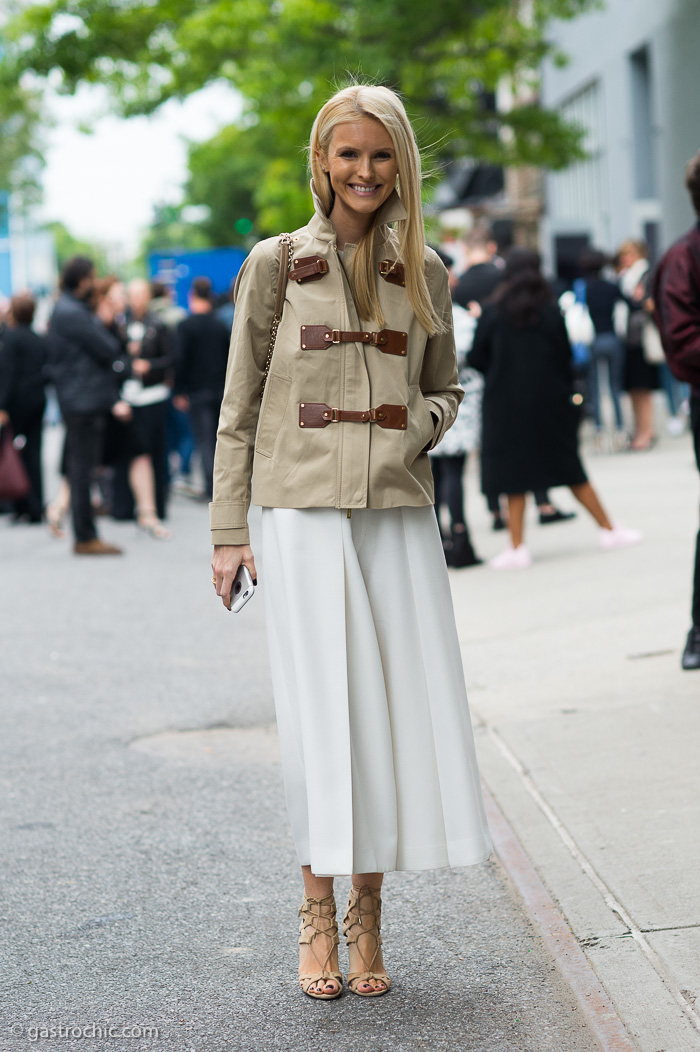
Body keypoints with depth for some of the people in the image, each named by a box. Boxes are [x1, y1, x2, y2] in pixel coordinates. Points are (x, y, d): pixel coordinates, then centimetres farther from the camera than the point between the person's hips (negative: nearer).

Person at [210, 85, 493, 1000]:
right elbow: (239, 406, 5)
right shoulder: (276, 264, 3)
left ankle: (368, 915, 11)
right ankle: (319, 917, 9)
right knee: (322, 710, -4)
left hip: (399, 513, 3)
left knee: (399, 709, 0)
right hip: (305, 513, -2)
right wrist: (228, 530, 2)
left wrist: (422, 424, -3)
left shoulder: (425, 272, 10)